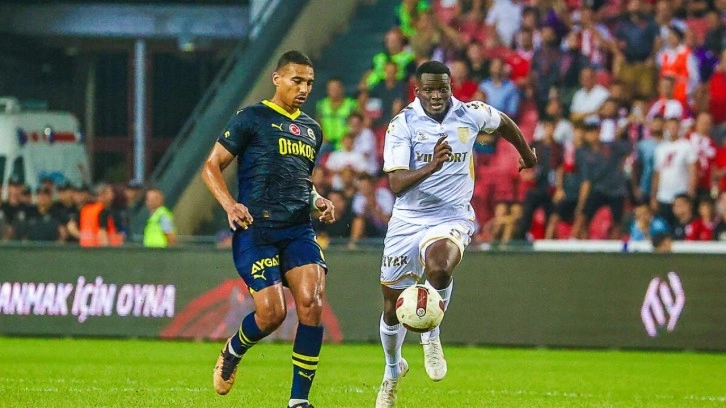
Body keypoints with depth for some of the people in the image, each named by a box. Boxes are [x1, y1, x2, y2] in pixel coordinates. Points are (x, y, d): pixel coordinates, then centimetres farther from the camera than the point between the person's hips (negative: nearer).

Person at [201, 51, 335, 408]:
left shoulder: (311, 130, 20)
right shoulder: (251, 119, 1)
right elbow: (211, 166, -2)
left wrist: (318, 202, 13)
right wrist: (230, 204, -18)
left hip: (299, 230, 5)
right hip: (255, 230, -5)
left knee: (311, 303, -15)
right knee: (272, 312, -16)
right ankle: (232, 352, 20)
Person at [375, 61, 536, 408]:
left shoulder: (471, 115, -4)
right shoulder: (402, 125, -11)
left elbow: (503, 123, 20)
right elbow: (396, 183, -20)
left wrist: (527, 154, 36)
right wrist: (432, 165, -35)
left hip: (452, 217, -1)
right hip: (407, 220, 1)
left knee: (438, 267, -35)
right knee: (393, 307, 9)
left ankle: (431, 337, -9)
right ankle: (392, 371, 38)